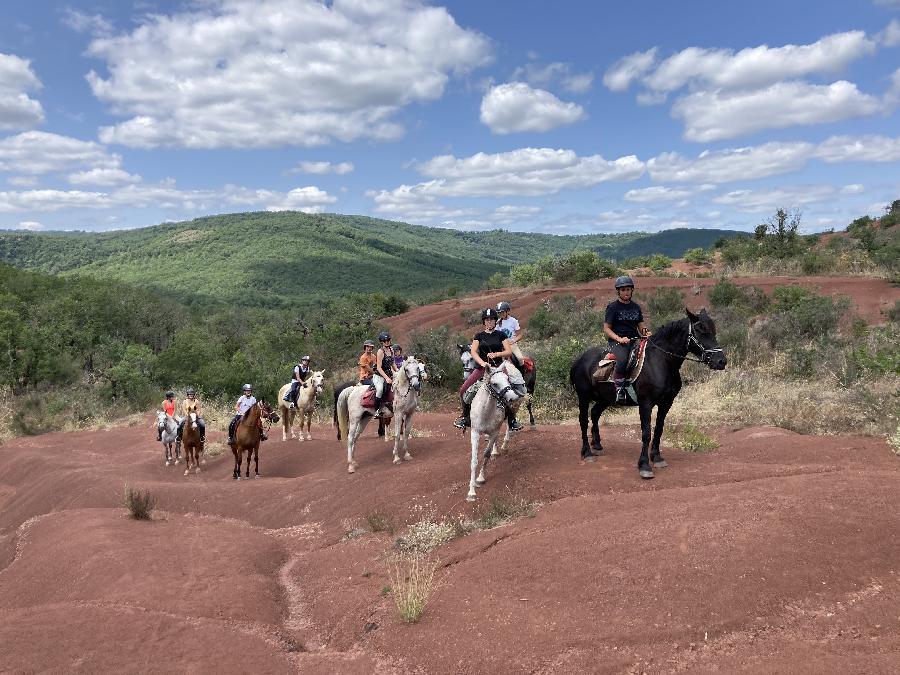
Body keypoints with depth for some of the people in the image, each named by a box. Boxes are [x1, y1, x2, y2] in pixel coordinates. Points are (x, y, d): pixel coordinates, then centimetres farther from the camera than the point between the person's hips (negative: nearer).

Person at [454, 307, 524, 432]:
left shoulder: (501, 335, 10)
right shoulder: (479, 336, 11)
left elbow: (509, 351, 2)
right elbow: (473, 352, -1)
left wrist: (496, 354, -15)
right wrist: (482, 362, -19)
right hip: (482, 367, 1)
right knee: (463, 390, -13)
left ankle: (512, 420, 1)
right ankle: (466, 416, 7)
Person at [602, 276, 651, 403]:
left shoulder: (636, 307, 18)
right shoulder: (613, 307, 2)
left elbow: (641, 326, 20)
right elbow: (606, 328, -2)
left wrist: (646, 333, -4)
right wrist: (619, 339, -18)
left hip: (635, 339, 5)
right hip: (617, 341, -5)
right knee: (623, 360, -35)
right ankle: (619, 390, -22)